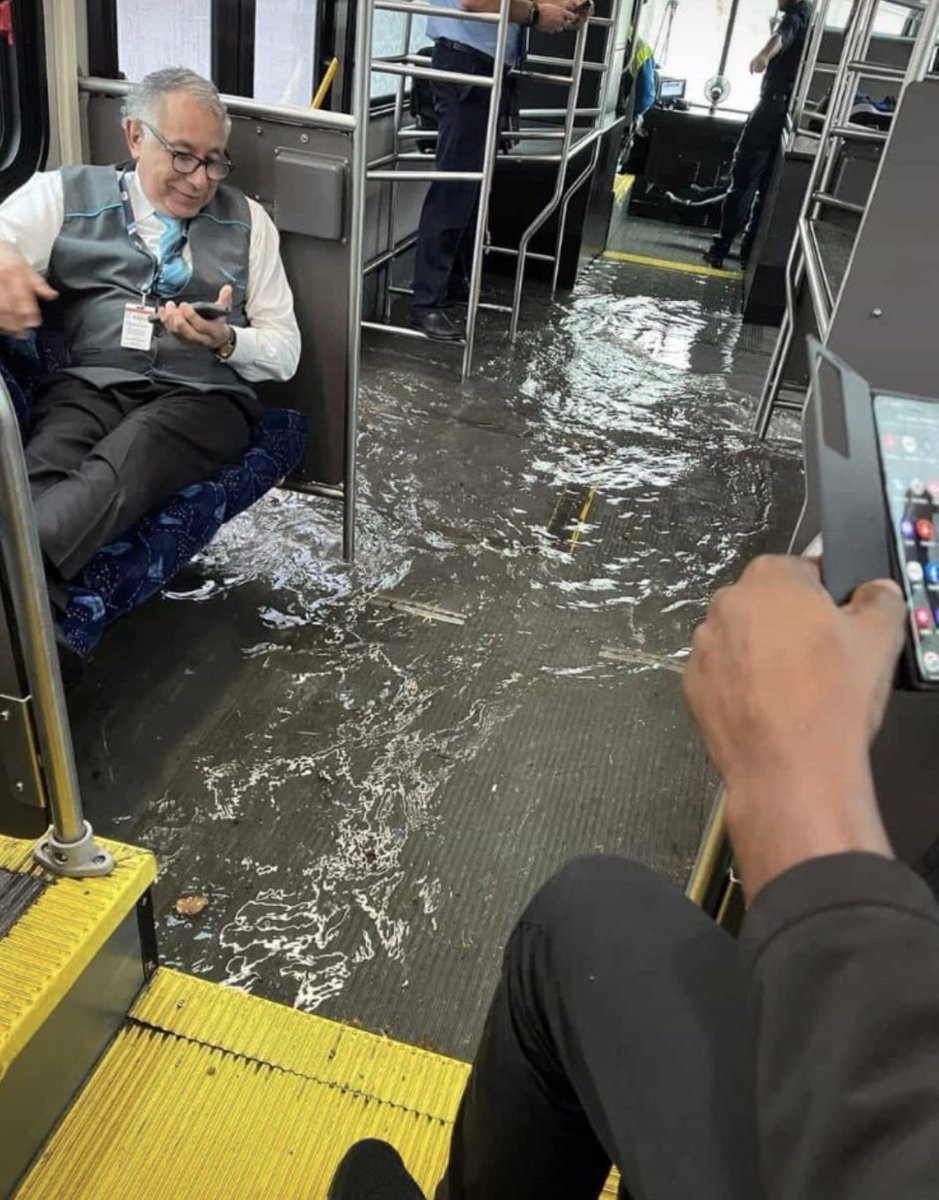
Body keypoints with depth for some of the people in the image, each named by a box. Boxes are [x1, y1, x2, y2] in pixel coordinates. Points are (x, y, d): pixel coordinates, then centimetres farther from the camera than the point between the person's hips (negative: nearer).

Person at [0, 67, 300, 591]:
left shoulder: (247, 220, 17)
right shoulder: (67, 193, 15)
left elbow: (285, 351, 14)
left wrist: (225, 342, -8)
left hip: (203, 395, -1)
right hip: (92, 383, 1)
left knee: (122, 464, -36)